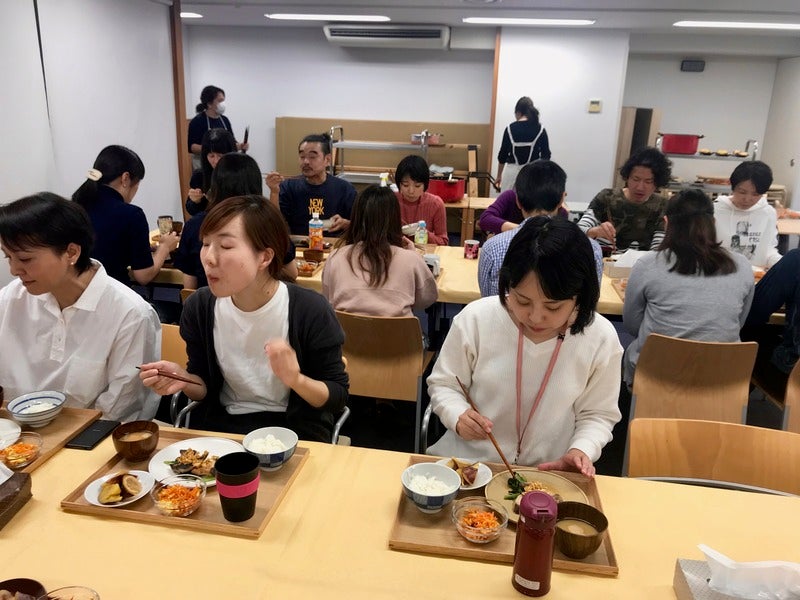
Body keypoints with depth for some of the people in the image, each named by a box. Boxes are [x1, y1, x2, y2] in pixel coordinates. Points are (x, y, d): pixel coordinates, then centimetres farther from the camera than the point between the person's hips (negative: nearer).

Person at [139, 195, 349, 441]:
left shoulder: (311, 312, -19)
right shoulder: (199, 307, -6)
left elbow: (338, 398, -10)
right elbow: (206, 388, 7)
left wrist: (297, 380, -30)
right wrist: (184, 380, -16)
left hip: (294, 429, -3)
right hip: (220, 425, 4)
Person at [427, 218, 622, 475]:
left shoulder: (602, 339, -9)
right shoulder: (475, 318, -12)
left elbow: (596, 414, 5)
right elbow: (443, 384, 2)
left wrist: (580, 450, -12)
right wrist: (458, 416, -16)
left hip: (549, 473, 1)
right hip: (467, 462, 0)